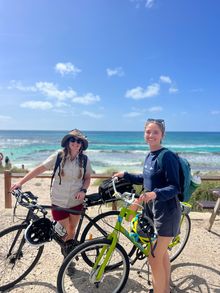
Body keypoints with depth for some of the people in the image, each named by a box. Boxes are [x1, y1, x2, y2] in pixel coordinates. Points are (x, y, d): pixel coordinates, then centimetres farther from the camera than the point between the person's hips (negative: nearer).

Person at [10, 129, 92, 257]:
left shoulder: (84, 159, -4)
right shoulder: (59, 156, -10)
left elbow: (87, 178, 5)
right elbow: (40, 169, -9)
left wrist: (83, 190, -13)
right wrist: (21, 182, -12)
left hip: (76, 201, 2)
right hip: (59, 201, -1)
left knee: (72, 230, 11)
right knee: (66, 232, 3)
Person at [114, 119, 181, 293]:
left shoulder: (167, 156, -19)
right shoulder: (150, 156, 7)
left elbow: (175, 187, -22)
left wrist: (155, 193, -37)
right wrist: (125, 175, 17)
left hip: (166, 213, -9)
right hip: (153, 210, 9)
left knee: (154, 258, -1)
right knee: (161, 253, 23)